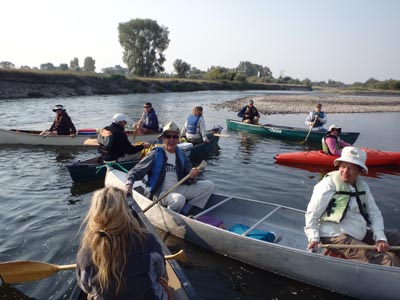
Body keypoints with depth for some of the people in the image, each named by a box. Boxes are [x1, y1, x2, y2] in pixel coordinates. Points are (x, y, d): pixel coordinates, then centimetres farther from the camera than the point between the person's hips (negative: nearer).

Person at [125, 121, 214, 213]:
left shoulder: (182, 156, 9)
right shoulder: (155, 154, -4)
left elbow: (187, 180, 7)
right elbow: (136, 171, -8)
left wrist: (192, 177, -17)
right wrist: (129, 184, -28)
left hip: (179, 189, 6)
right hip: (160, 192, -5)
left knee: (208, 185, -5)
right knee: (179, 199, -37)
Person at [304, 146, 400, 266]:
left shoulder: (362, 186, 10)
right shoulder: (329, 184, -11)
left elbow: (374, 213, 9)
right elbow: (311, 214, -10)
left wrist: (380, 238, -5)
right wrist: (313, 238, -19)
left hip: (362, 235, 8)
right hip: (336, 237, -8)